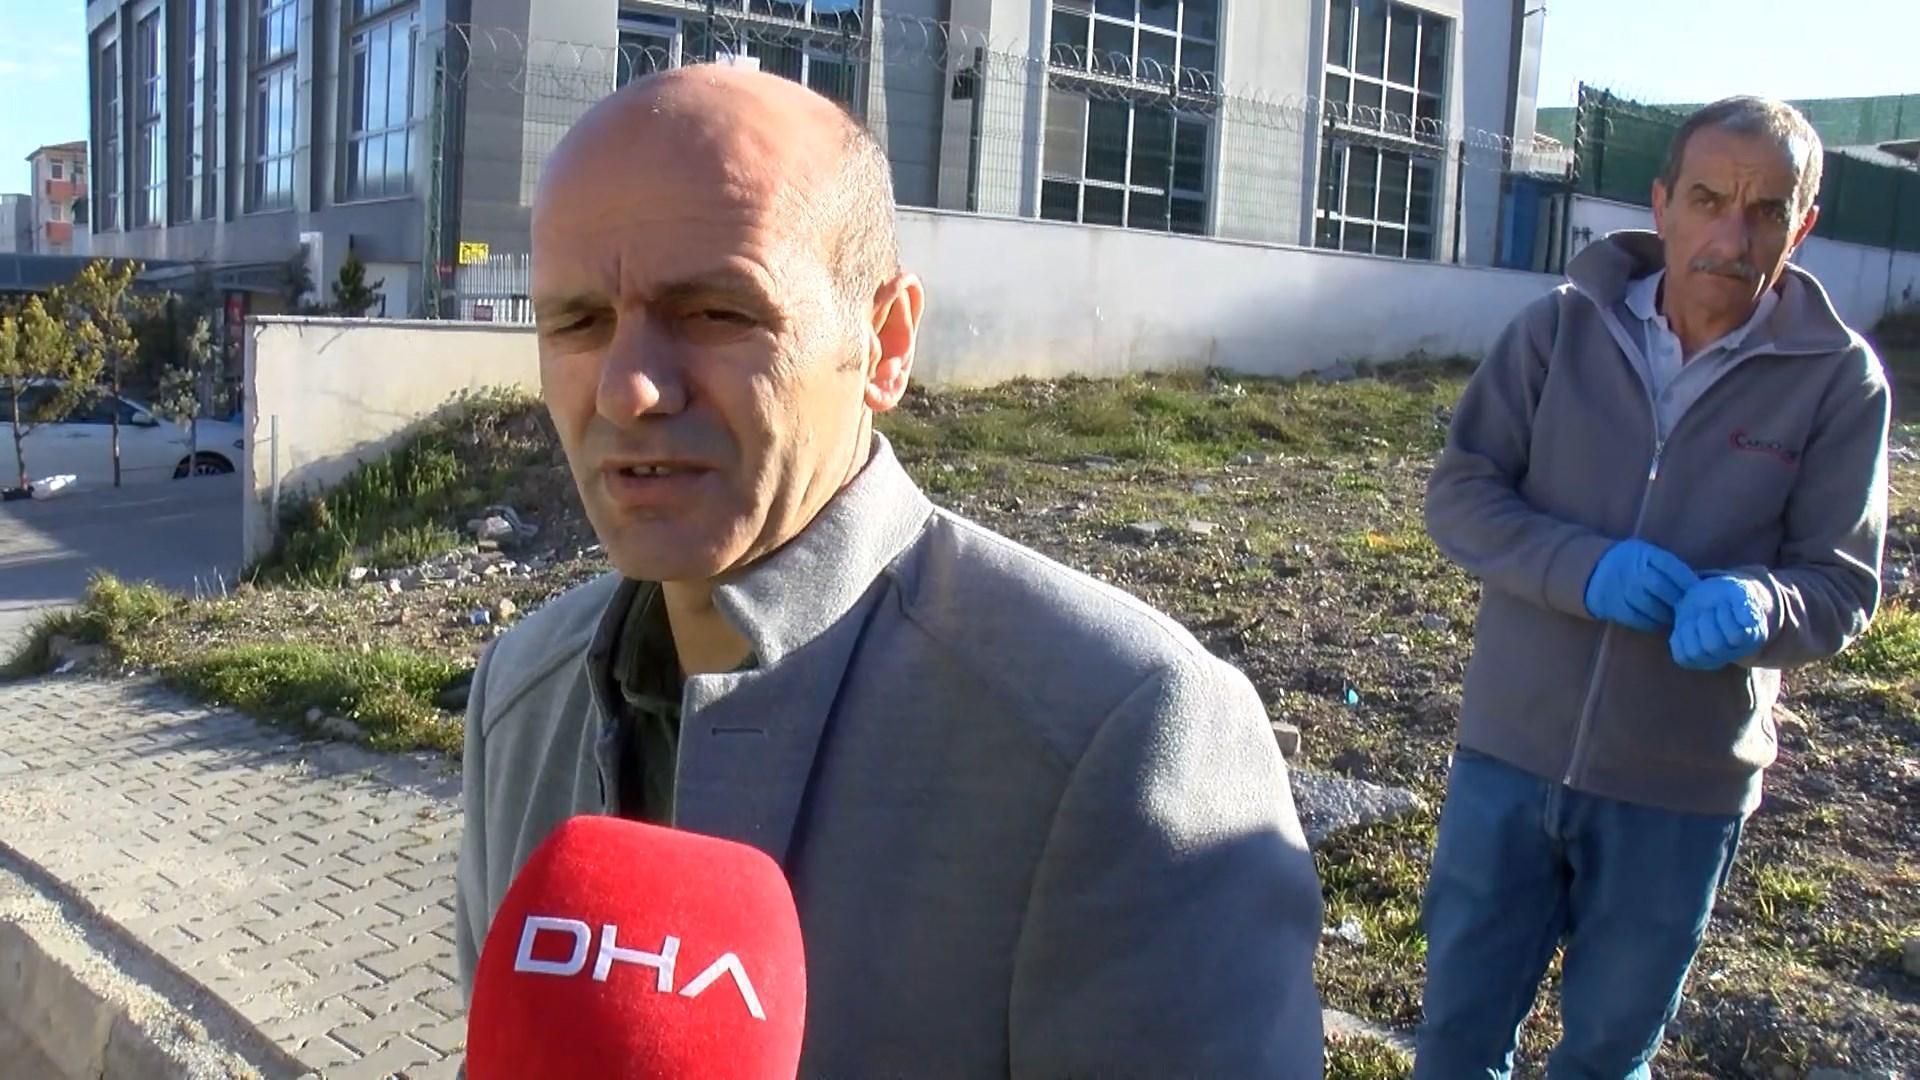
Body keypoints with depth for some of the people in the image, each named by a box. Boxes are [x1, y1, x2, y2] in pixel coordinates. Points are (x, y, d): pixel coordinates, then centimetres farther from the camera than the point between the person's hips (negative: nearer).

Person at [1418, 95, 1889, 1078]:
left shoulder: (1839, 379, -7)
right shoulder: (1560, 328, -5)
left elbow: (1842, 582, -5)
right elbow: (1458, 492, -5)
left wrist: (1756, 603, -29)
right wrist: (1585, 566, -24)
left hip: (1680, 787, 0)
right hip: (1510, 751, 1)